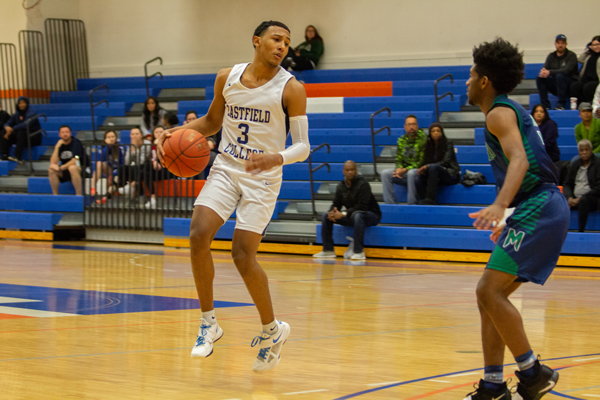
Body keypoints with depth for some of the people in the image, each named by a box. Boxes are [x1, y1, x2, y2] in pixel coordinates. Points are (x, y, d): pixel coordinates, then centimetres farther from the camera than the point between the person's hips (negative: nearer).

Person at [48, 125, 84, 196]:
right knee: (51, 170, -21)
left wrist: (61, 167, -23)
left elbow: (75, 161, -21)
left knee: (72, 168, -39)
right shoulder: (59, 144, 3)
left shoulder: (76, 143, -11)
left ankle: (79, 195, -34)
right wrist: (57, 147, -16)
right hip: (66, 172, 5)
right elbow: (53, 163, -8)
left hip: (80, 170, -5)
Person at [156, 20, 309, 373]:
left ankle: (272, 329, 10)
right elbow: (212, 121, 18)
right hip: (226, 169, 4)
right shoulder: (227, 78, 2)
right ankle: (209, 323, -2)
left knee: (243, 255, -11)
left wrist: (276, 158, -31)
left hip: (263, 177, -4)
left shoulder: (291, 89, -10)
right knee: (199, 235, -16)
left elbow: (303, 146, -11)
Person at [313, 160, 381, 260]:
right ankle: (328, 250, -3)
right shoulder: (341, 186, 3)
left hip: (372, 215, -7)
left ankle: (358, 251, -37)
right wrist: (332, 212, -21)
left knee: (357, 215, -41)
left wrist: (343, 214, -31)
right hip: (351, 216, 7)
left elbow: (362, 207, -27)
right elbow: (336, 204, 5)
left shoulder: (363, 184, -19)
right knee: (326, 215, -4)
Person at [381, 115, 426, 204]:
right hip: (404, 174, 6)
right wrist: (398, 169, -10)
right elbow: (399, 159, 14)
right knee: (385, 173, -14)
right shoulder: (401, 140, 10)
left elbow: (423, 162, -15)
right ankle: (391, 204, -16)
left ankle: (412, 204, -29)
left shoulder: (424, 139, -10)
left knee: (411, 173, -39)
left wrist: (405, 170, -20)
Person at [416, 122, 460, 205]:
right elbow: (425, 162, 10)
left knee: (433, 167, -36)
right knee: (419, 179, -26)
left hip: (451, 174, -5)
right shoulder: (428, 145, 10)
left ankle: (429, 200, -39)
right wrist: (422, 169, -15)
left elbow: (446, 162, -16)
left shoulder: (448, 143, -5)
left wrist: (428, 166, -25)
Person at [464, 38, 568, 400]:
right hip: (542, 208, 10)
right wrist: (504, 216, 39)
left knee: (490, 291, -14)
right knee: (490, 295, 10)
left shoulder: (500, 112, -8)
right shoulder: (512, 111, 22)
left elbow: (519, 159, -26)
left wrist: (500, 205, -42)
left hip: (538, 207, -10)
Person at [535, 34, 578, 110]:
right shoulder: (551, 56, 11)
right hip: (555, 85, 5)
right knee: (539, 78, -16)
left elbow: (567, 70, -22)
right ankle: (545, 105, -20)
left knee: (560, 76, -35)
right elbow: (545, 68, 1)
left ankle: (561, 105, -30)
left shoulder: (571, 55, -6)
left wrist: (550, 72, -32)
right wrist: (543, 71, -26)